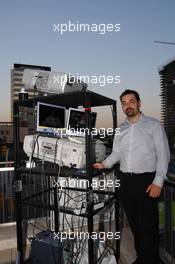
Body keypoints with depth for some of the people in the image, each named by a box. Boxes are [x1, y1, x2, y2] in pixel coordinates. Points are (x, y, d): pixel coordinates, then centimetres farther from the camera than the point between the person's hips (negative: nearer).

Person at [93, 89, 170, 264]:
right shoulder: (120, 129, 13)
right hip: (125, 180, 5)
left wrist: (158, 182, -12)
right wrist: (105, 164, -3)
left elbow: (163, 154, -6)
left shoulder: (154, 125, -1)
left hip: (146, 180, -4)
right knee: (134, 223, 16)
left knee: (148, 225, 1)